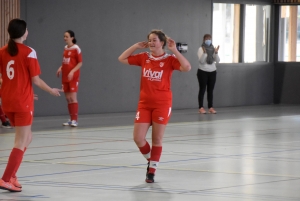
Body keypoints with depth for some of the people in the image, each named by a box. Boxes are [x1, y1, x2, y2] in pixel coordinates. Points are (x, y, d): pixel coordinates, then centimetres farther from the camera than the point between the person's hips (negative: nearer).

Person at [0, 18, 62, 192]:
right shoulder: (29, 52, -11)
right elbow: (35, 80, -11)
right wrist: (51, 90, 7)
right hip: (23, 102, -6)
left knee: (27, 138, 21)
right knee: (21, 143, 0)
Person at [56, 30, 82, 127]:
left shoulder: (76, 48, -9)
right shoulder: (65, 48, 11)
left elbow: (80, 63, -9)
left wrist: (72, 71, -20)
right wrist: (60, 68, 5)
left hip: (73, 77, -7)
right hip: (65, 77, 7)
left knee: (73, 97, -9)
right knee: (68, 98, 7)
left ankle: (75, 120, -7)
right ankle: (71, 119, 13)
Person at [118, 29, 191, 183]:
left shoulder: (169, 59, -7)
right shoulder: (144, 58, 4)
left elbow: (186, 67, -22)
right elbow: (122, 59, 12)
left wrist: (174, 50, -22)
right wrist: (136, 46, 4)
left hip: (162, 104, -3)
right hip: (144, 104, 3)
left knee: (157, 139, 3)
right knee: (138, 138, -2)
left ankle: (152, 171, 14)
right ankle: (150, 160, 25)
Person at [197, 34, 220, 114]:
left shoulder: (213, 49, 5)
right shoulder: (201, 49, -6)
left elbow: (217, 60, -1)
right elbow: (201, 61, -15)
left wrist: (216, 53, -17)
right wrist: (205, 53, -29)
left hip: (212, 72, 4)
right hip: (203, 72, -4)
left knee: (210, 90, 5)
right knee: (202, 90, -3)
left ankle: (210, 107, 7)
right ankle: (201, 108, -2)